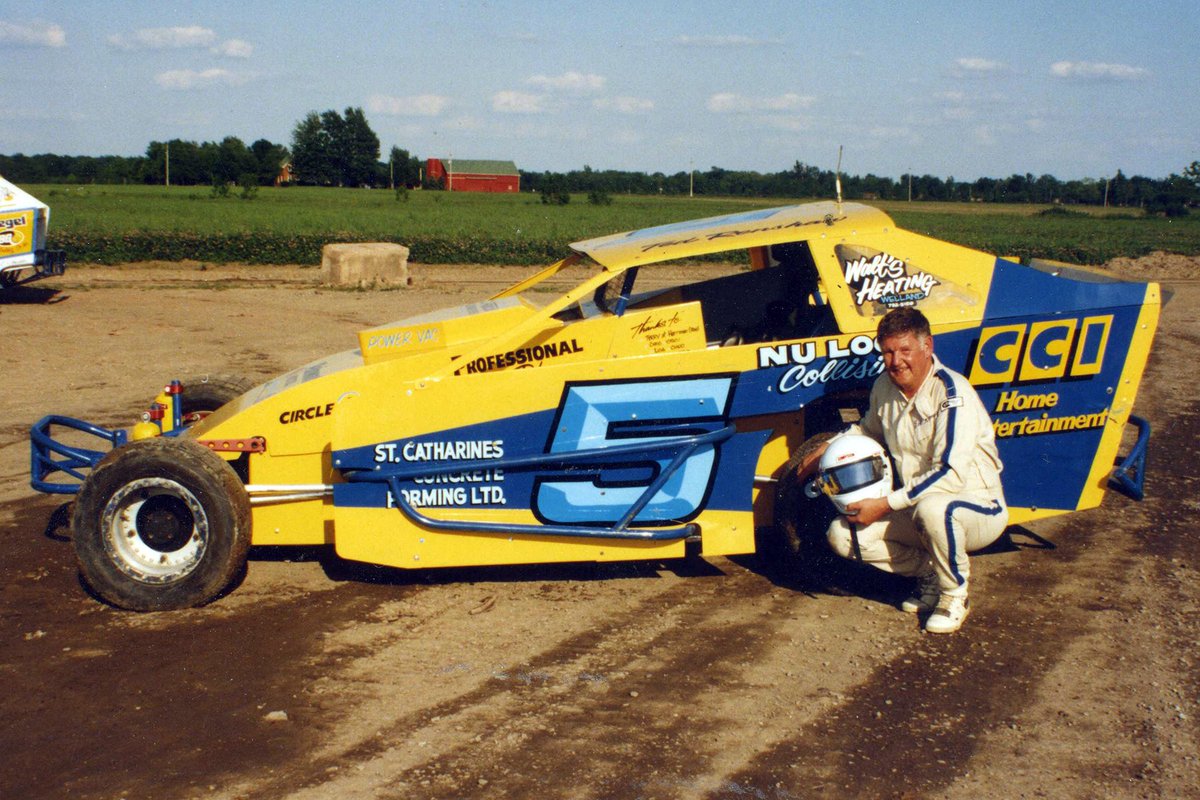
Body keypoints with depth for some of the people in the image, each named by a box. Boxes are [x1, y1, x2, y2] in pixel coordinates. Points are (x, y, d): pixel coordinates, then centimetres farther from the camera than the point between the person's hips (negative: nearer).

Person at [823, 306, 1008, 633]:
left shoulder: (951, 393, -22)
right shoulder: (885, 387, 0)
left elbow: (951, 475, -31)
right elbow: (870, 430, 24)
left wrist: (886, 504, -30)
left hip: (977, 509, -7)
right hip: (915, 509, 7)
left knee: (933, 508, -41)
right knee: (841, 535, -10)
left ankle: (955, 595, -12)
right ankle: (929, 572, 9)